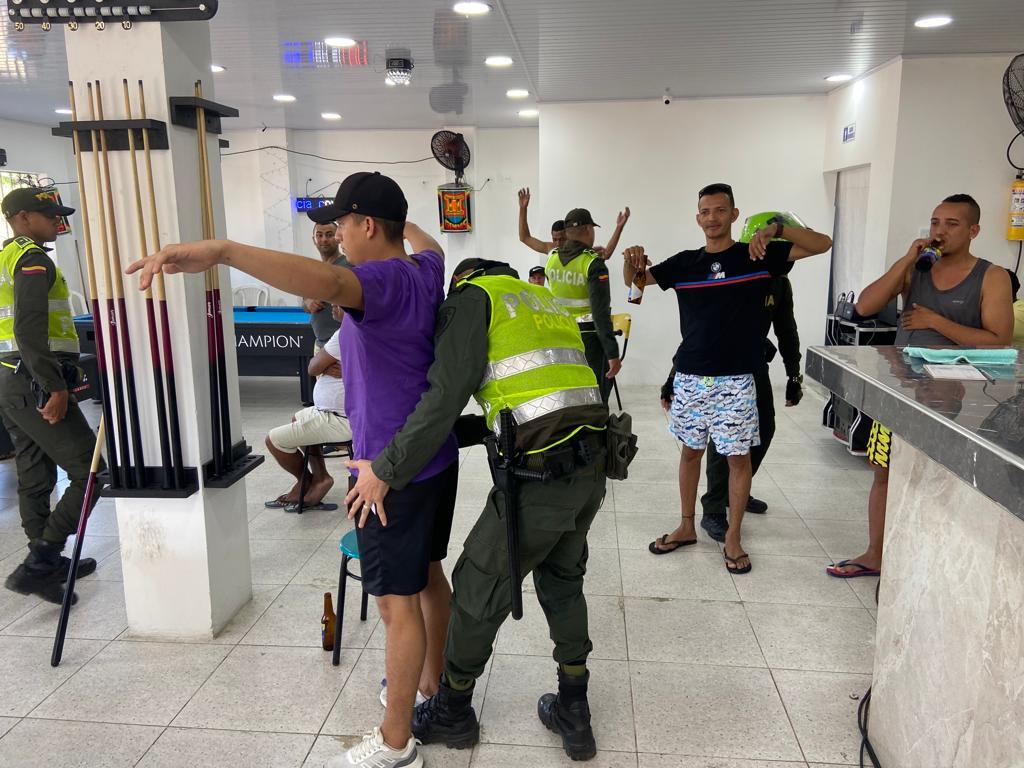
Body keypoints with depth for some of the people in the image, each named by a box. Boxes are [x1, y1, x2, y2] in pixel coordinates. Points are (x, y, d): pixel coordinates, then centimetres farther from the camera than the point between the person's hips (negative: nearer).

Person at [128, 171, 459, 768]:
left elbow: (325, 281, -45)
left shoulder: (386, 279, -22)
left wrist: (222, 251, -55)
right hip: (436, 457, 10)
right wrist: (400, 217, 50)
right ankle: (432, 683, 40)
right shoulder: (426, 268, 6)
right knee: (429, 574, 22)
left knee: (398, 601, 1)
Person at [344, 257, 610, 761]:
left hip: (541, 471, -8)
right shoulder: (545, 302, 26)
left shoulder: (472, 299, 3)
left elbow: (446, 395, -13)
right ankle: (573, 713, 33)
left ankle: (453, 710, 32)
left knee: (480, 585, 12)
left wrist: (386, 470, -8)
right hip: (593, 463, 8)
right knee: (562, 578, 25)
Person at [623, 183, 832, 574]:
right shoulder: (684, 263, 6)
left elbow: (822, 244, -6)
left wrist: (776, 227, -23)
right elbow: (634, 281, 13)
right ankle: (687, 526, 27)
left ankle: (733, 538, 18)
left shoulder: (759, 256, -2)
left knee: (738, 456, 4)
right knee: (690, 450, 12)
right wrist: (632, 262, -11)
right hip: (690, 376, 3)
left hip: (735, 379, -2)